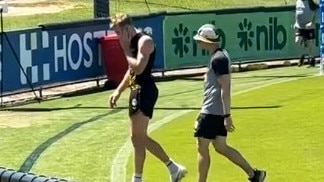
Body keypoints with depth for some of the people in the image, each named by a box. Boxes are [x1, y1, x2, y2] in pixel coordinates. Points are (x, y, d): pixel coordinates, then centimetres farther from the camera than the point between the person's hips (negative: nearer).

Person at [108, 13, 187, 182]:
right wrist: (118, 91, 20)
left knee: (137, 137, -11)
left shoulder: (145, 41, -13)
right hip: (137, 91, 10)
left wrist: (126, 50, -14)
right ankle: (174, 168, 21)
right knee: (139, 138, 13)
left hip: (145, 92, -10)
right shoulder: (132, 43, 16)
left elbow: (139, 67, -26)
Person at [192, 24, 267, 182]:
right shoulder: (220, 55, 14)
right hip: (218, 111, 10)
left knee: (202, 147, -2)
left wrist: (227, 116, -23)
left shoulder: (218, 59, -18)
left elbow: (225, 89, -21)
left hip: (212, 112, -10)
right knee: (221, 147, 12)